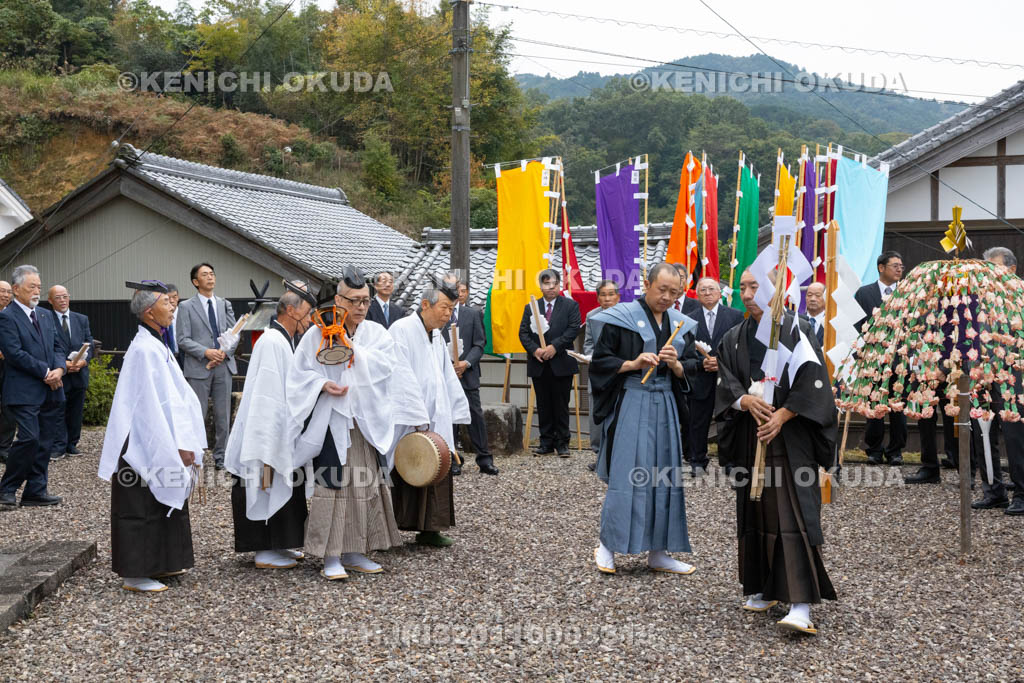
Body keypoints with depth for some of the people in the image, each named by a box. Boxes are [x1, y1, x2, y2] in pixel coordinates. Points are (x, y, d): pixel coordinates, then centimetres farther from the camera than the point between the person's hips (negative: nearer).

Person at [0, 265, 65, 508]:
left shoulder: (45, 316, 17)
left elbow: (57, 347, 16)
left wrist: (59, 369, -5)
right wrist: (46, 372, -14)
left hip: (50, 392, 7)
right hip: (24, 391, -7)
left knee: (45, 443, 6)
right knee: (30, 438, -14)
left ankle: (36, 491, 13)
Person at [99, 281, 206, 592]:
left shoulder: (157, 346, 11)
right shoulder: (144, 350, -18)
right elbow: (151, 406, -21)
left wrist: (184, 444, 10)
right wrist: (178, 447, -20)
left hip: (160, 445, 9)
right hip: (145, 447, -9)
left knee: (164, 505, 17)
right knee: (142, 509, -1)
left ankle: (159, 564, 28)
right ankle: (135, 575, 8)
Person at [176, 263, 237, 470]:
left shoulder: (225, 304, 12)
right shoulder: (186, 307, 1)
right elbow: (183, 340, -5)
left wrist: (224, 352, -7)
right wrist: (206, 352, -17)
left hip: (223, 366, 4)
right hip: (198, 368, -4)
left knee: (223, 415, 7)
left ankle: (221, 457, 16)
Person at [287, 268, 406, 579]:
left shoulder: (376, 333, 8)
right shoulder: (317, 335, 0)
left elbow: (387, 364, -9)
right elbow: (300, 374, 0)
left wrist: (352, 347, -14)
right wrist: (323, 385, -17)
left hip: (367, 422, 4)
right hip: (332, 422, -4)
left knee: (365, 485, 7)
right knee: (332, 485, -7)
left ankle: (355, 553, 18)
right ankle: (331, 557, -1)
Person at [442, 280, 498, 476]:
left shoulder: (474, 314, 8)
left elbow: (480, 344, 5)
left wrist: (466, 363, -9)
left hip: (467, 372, 1)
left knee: (476, 415, 0)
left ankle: (484, 460, 5)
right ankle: (452, 461, 11)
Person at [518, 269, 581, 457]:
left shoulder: (570, 306, 4)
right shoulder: (530, 308, 12)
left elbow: (573, 329, -7)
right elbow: (523, 333, 6)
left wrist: (554, 346, -16)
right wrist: (535, 349, -11)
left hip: (561, 364, -3)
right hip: (538, 365, 3)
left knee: (561, 405, 1)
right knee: (543, 406, 7)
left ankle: (562, 443, 7)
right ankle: (546, 442, 13)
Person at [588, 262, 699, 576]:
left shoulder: (680, 324, 9)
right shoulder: (621, 318, -6)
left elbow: (692, 367, 10)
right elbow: (599, 361, -6)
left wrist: (676, 365, -11)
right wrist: (633, 364, -19)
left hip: (666, 406, 5)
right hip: (630, 405, -5)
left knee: (664, 476, 7)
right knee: (625, 474, -9)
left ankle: (658, 552, 15)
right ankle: (607, 545, 4)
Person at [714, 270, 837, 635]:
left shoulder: (797, 332, -3)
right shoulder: (733, 339, 11)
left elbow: (812, 384, -8)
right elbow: (726, 385, 6)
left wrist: (780, 416, -17)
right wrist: (747, 401, -14)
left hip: (791, 437, -5)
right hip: (750, 438, 5)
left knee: (794, 513, -12)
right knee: (756, 511, 9)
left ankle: (801, 605, -17)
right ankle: (764, 589, 23)